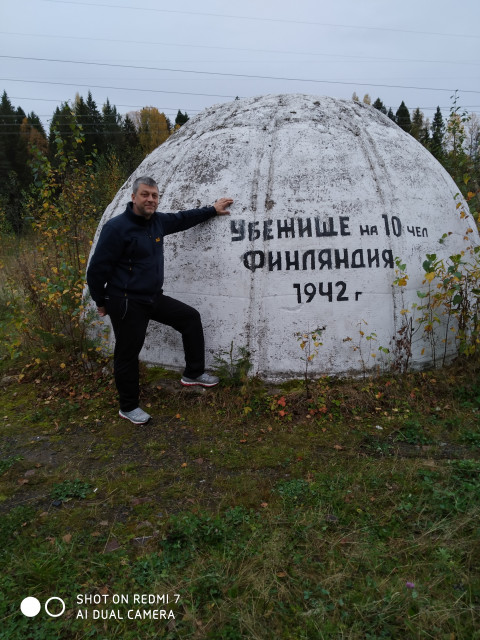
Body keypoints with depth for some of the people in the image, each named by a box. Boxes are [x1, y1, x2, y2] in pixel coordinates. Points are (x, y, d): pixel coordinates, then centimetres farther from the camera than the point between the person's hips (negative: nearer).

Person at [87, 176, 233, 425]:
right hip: (127, 303, -8)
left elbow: (183, 219, 24)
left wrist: (212, 209, 28)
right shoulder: (117, 228, -19)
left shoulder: (158, 221, 4)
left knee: (190, 317, 10)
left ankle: (193, 374, 23)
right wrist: (101, 302, -5)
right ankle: (128, 407, 23)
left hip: (153, 298, 8)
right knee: (128, 354, 3)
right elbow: (97, 269, -15)